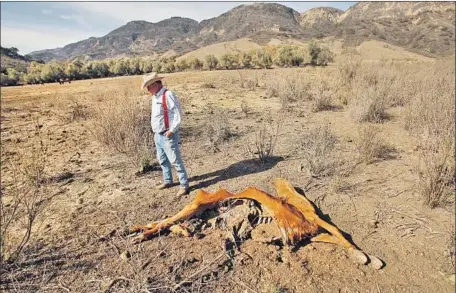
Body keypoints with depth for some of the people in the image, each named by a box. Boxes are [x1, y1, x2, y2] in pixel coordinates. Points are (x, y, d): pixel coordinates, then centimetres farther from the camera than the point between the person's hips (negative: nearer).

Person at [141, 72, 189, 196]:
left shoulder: (168, 95, -16)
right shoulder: (155, 97, 12)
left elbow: (178, 114, -18)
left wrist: (172, 130, -19)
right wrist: (155, 132, 15)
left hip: (168, 135, -9)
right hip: (158, 135, 9)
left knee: (175, 160, -4)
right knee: (162, 160, 18)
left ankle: (184, 185, 7)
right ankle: (167, 181, 34)